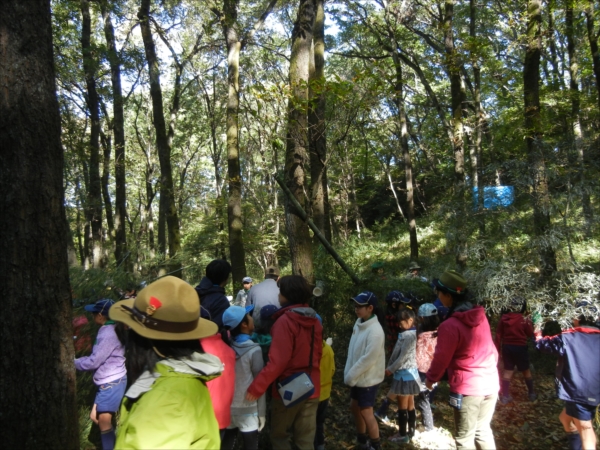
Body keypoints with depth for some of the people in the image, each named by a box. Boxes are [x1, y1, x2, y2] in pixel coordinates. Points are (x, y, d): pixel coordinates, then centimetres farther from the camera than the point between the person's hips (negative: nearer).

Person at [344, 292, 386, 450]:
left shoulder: (375, 331, -26)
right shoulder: (359, 322, -1)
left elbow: (368, 359, -25)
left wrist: (350, 376, -17)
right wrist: (349, 373, 3)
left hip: (368, 379, -8)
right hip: (357, 377, 8)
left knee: (366, 413, 5)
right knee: (354, 407, 20)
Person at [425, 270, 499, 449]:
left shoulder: (450, 325, -19)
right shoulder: (480, 316, 2)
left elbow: (441, 358, -10)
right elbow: (491, 349, 12)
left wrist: (431, 378, 7)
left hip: (467, 388, -7)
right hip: (490, 384, 7)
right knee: (483, 429, 23)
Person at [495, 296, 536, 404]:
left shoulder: (504, 318, -4)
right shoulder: (524, 319, -13)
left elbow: (498, 334, -1)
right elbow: (530, 334, -2)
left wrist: (498, 348, 8)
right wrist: (530, 323, 12)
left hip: (507, 347, 3)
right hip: (520, 347, -3)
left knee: (507, 371, 10)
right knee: (526, 370, 17)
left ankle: (505, 396, 9)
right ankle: (531, 393, 31)